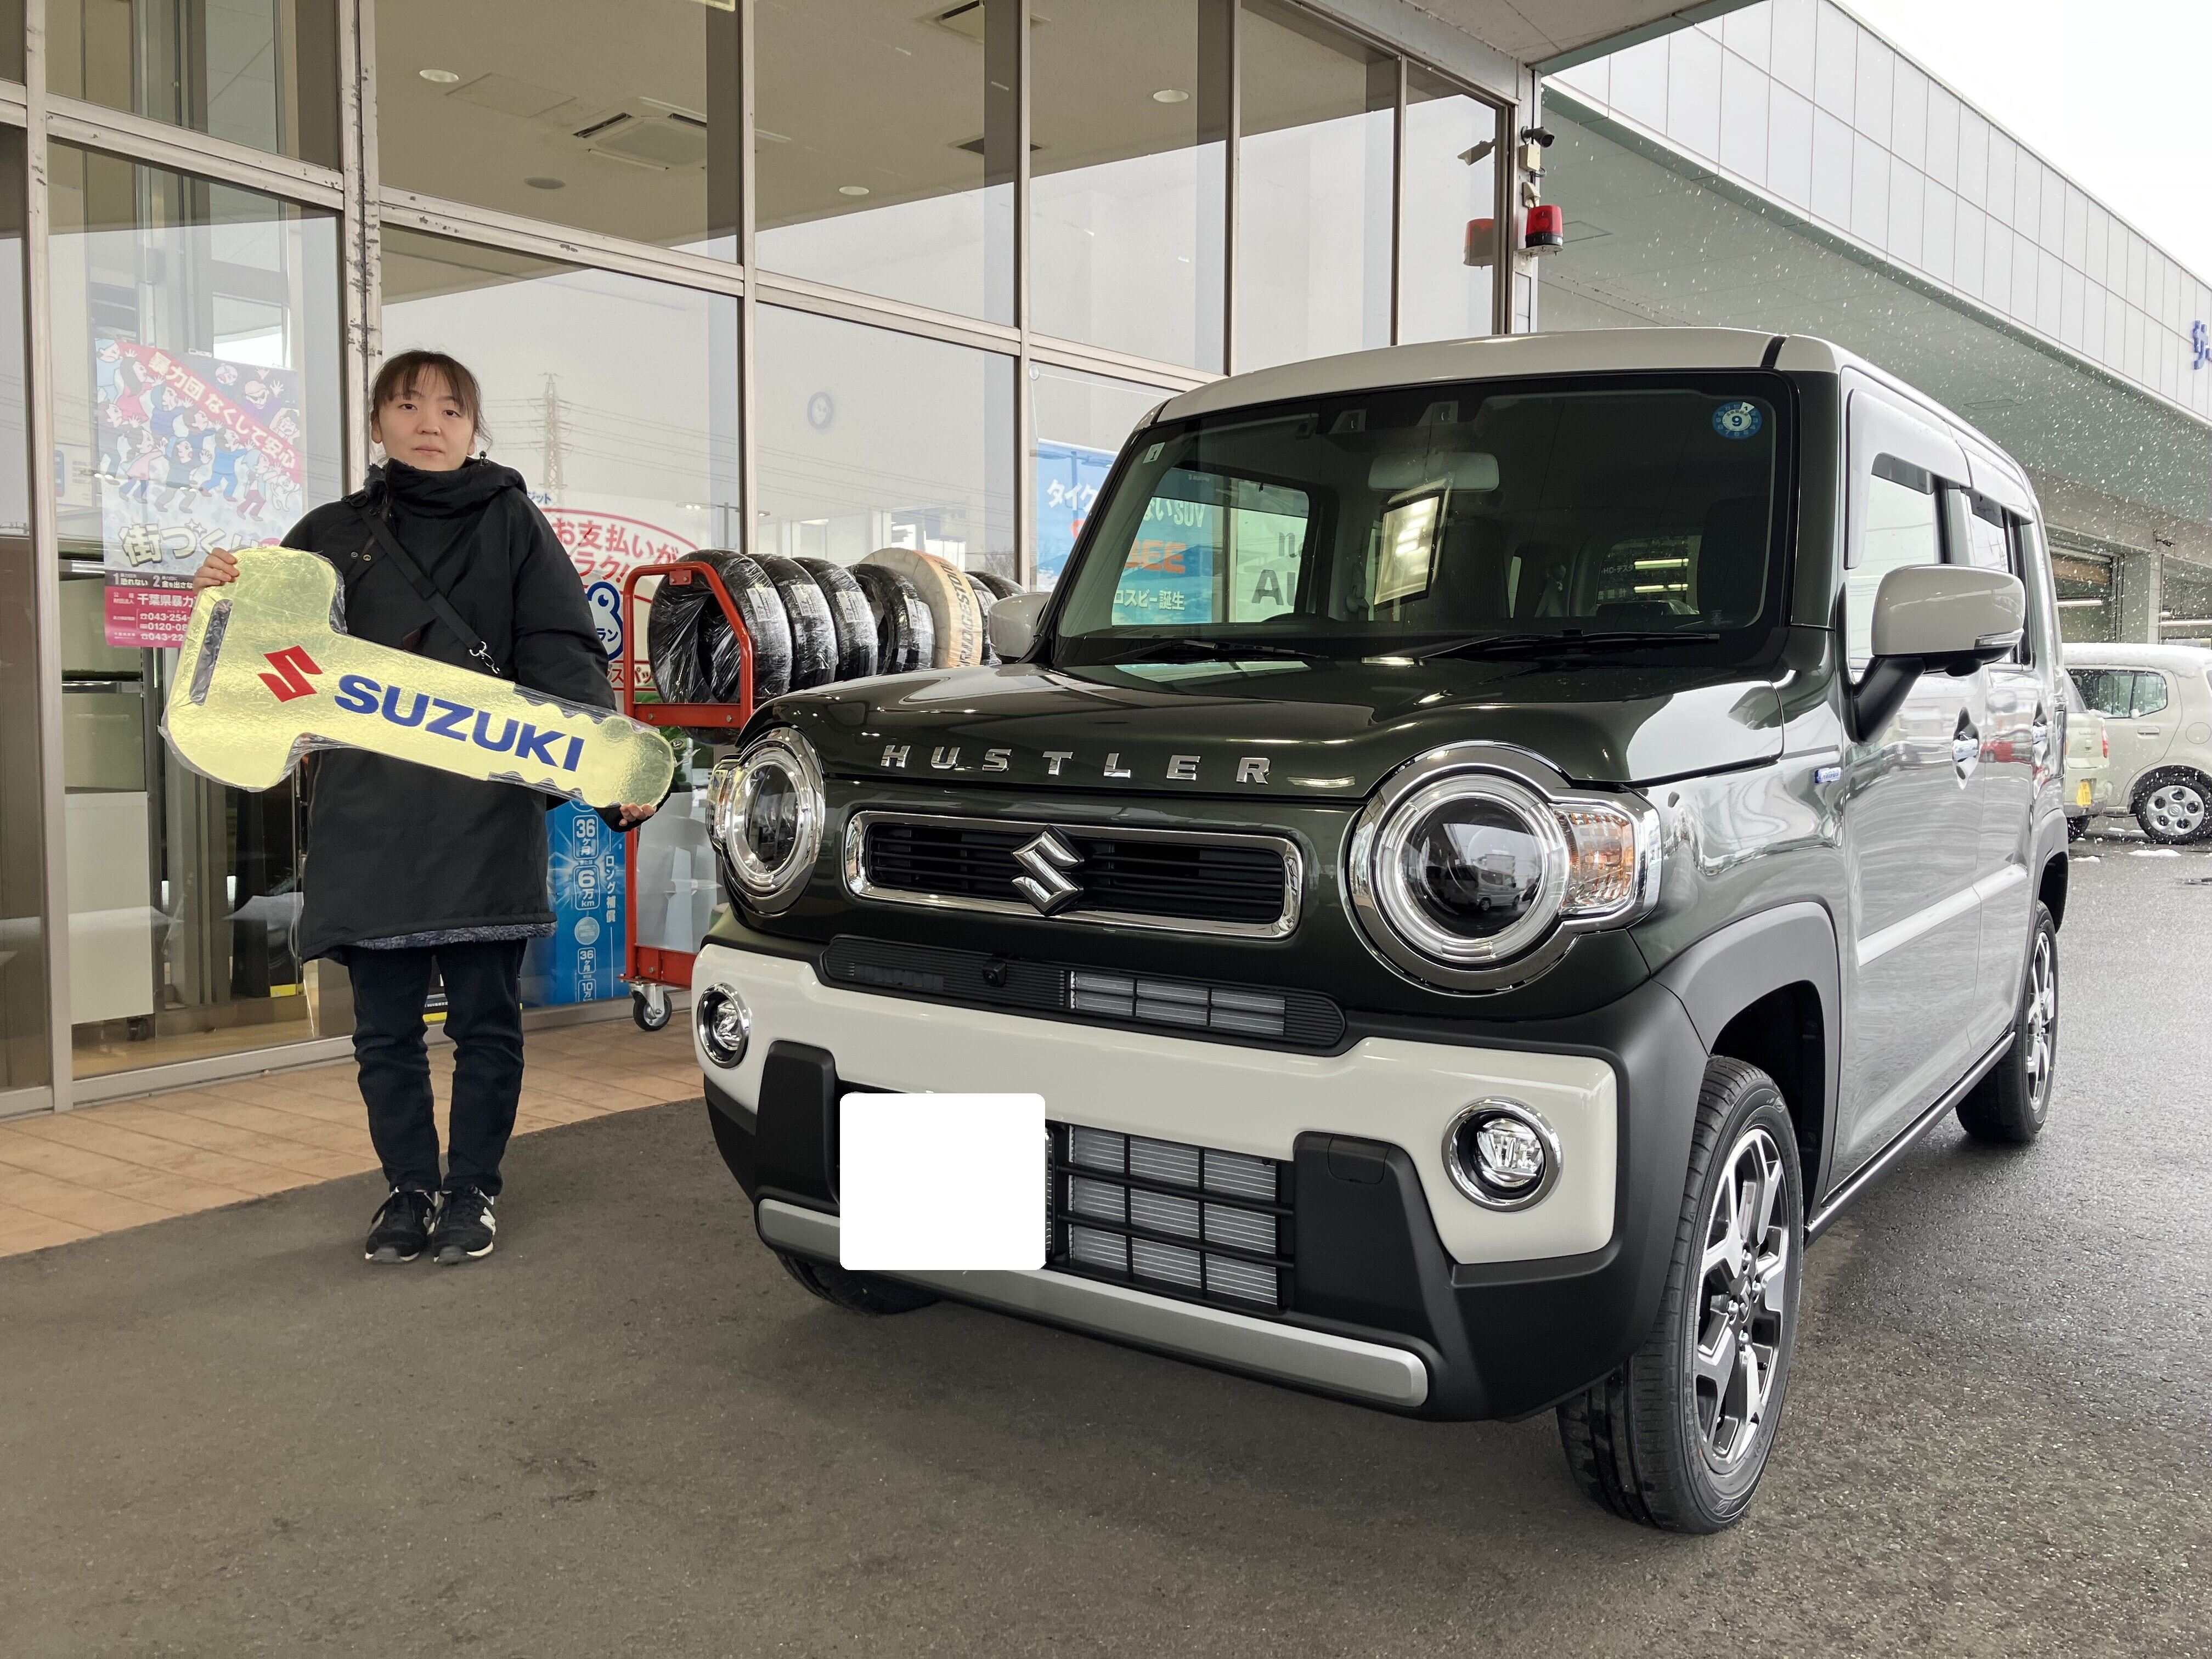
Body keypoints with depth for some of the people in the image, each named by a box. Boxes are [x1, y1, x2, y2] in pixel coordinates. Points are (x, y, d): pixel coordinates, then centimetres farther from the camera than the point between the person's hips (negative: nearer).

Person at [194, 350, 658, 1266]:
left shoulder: (511, 521, 7)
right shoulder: (334, 533, 14)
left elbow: (564, 657, -2)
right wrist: (225, 596, -8)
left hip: (487, 812, -2)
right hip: (366, 814, 3)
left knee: (485, 1017, 3)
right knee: (385, 1026, 8)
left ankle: (472, 1190, 17)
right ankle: (409, 1190, 23)